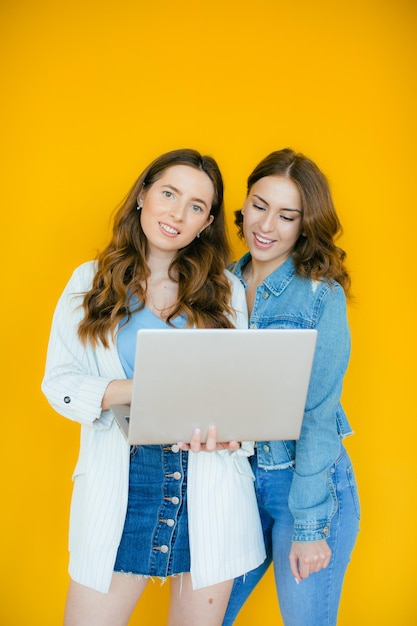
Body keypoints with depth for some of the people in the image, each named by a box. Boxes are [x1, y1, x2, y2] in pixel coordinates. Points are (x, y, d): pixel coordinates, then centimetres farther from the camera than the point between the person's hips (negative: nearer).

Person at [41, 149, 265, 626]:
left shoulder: (226, 290, 5)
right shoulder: (90, 282, 4)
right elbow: (59, 381, -1)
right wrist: (137, 390, -19)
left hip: (207, 486, 1)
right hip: (119, 483, 0)